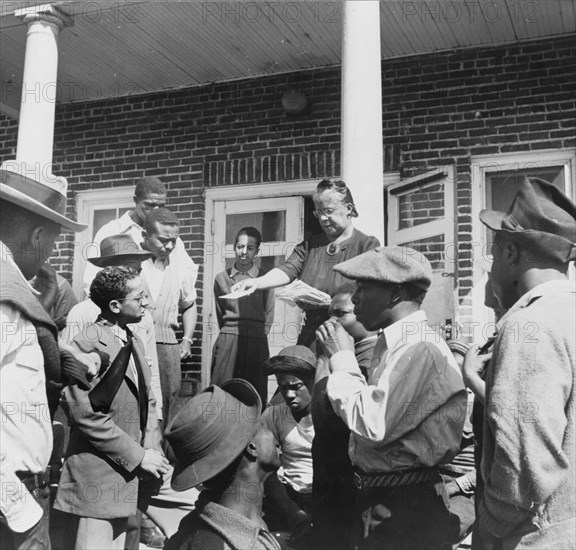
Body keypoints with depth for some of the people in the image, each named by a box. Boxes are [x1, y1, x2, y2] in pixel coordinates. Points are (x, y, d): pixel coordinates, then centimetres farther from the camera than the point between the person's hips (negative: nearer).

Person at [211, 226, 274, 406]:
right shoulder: (222, 278, 9)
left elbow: (269, 316, 8)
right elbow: (220, 314, 15)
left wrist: (256, 338, 2)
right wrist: (230, 334, 7)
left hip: (256, 343, -1)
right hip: (228, 341, 1)